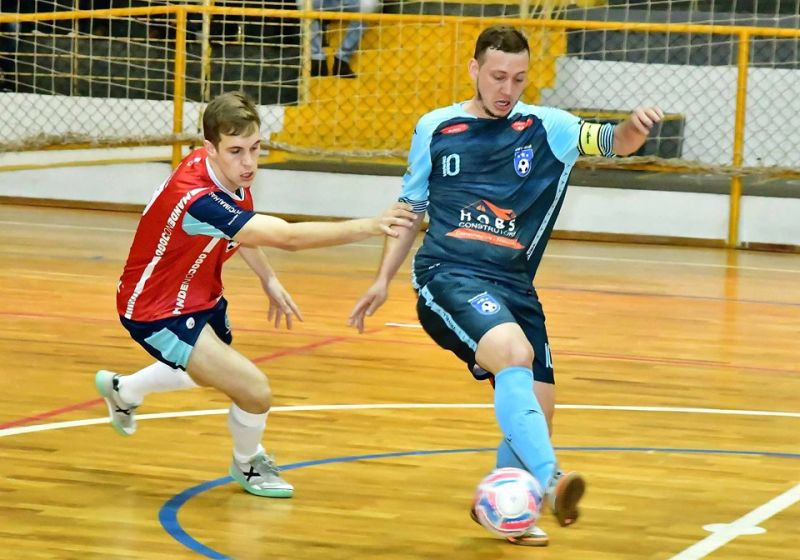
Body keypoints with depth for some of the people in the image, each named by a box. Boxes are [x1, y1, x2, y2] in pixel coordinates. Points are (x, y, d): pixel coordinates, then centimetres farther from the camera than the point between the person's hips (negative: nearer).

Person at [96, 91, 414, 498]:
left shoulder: (229, 171, -11)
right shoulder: (198, 199, -40)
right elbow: (288, 237, -49)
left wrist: (268, 280, 5)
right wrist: (366, 227, -54)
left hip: (198, 296, 9)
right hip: (157, 312, -9)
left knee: (209, 369, 36)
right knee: (255, 392, -20)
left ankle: (122, 391, 62)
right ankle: (248, 465, 13)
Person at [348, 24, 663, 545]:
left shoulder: (548, 129, 6)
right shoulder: (435, 129, 7)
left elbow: (611, 141, -6)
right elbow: (412, 208, 17)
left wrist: (633, 129, -29)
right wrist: (383, 280, 13)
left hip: (514, 287, 3)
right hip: (447, 274, -3)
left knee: (536, 411, 2)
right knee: (515, 353, -31)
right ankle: (549, 481, -45)